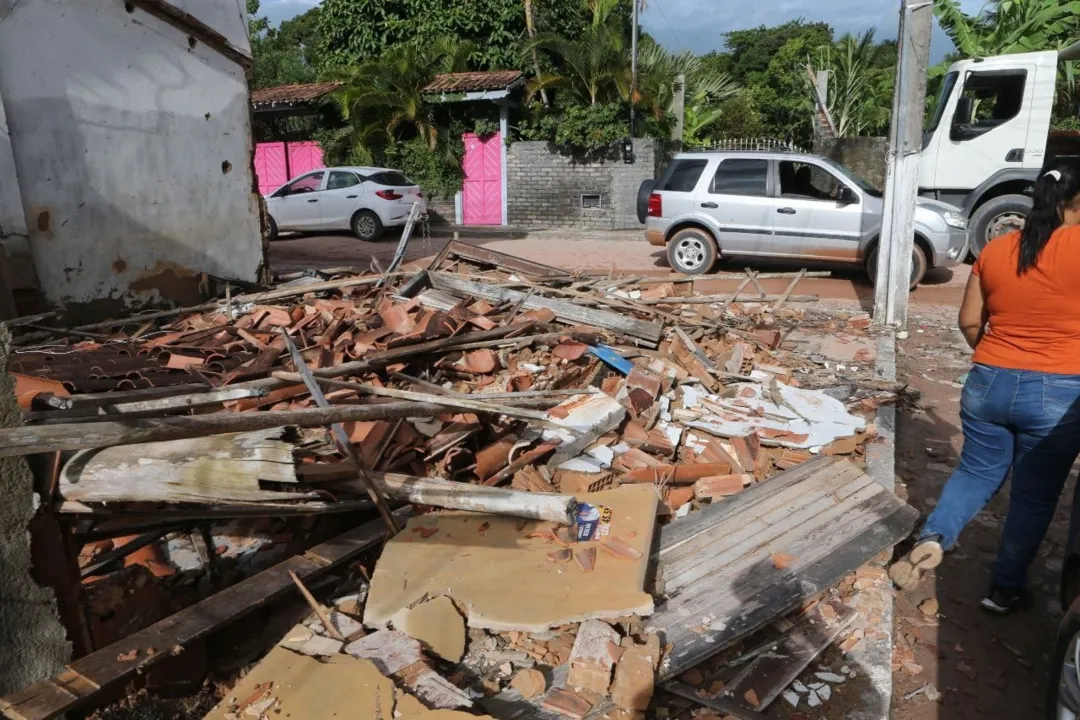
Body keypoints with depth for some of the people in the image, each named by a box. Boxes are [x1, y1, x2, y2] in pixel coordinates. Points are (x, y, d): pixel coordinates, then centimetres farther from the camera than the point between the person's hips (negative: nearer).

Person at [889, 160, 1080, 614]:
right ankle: (1005, 588, 25)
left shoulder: (995, 250, 2)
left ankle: (933, 537, -4)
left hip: (988, 384, 3)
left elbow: (969, 322, 7)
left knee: (978, 472, 20)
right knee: (1034, 495, 13)